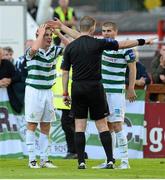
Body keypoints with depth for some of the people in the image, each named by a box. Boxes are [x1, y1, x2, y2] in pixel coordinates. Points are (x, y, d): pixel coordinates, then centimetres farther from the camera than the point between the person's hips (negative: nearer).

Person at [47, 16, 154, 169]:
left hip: (77, 88, 2)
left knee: (79, 125, 5)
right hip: (94, 87, -2)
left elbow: (65, 72, 3)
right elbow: (124, 44, 2)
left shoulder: (70, 47, 1)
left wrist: (65, 93, 10)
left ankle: (81, 162, 1)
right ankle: (110, 160, 0)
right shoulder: (98, 43, -6)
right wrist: (142, 42, 14)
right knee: (102, 124, 4)